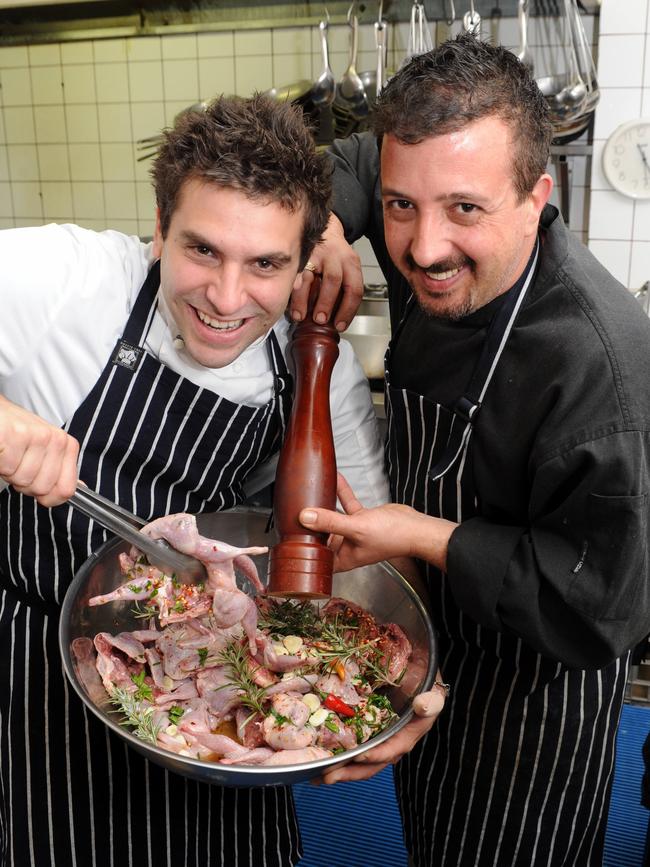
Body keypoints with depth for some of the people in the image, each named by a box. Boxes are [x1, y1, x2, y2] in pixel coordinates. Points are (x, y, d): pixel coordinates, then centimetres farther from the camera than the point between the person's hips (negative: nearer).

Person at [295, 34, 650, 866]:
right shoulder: (442, 263, -16)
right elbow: (348, 165, 5)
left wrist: (427, 538, -32)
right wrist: (323, 229, -17)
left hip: (533, 680, -6)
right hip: (433, 639, 7)